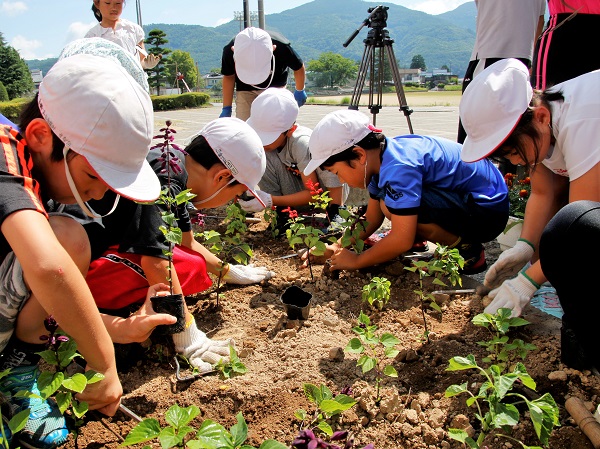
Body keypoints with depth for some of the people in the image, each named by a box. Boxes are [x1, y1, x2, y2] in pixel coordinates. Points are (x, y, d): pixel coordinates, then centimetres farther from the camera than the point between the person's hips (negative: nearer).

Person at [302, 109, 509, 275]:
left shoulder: (399, 168, -30)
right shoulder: (381, 158, 0)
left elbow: (402, 240, -32)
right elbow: (372, 219, 8)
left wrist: (356, 261, -18)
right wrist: (336, 249, -1)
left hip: (488, 211, -9)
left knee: (393, 206, -26)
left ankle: (468, 250, -8)